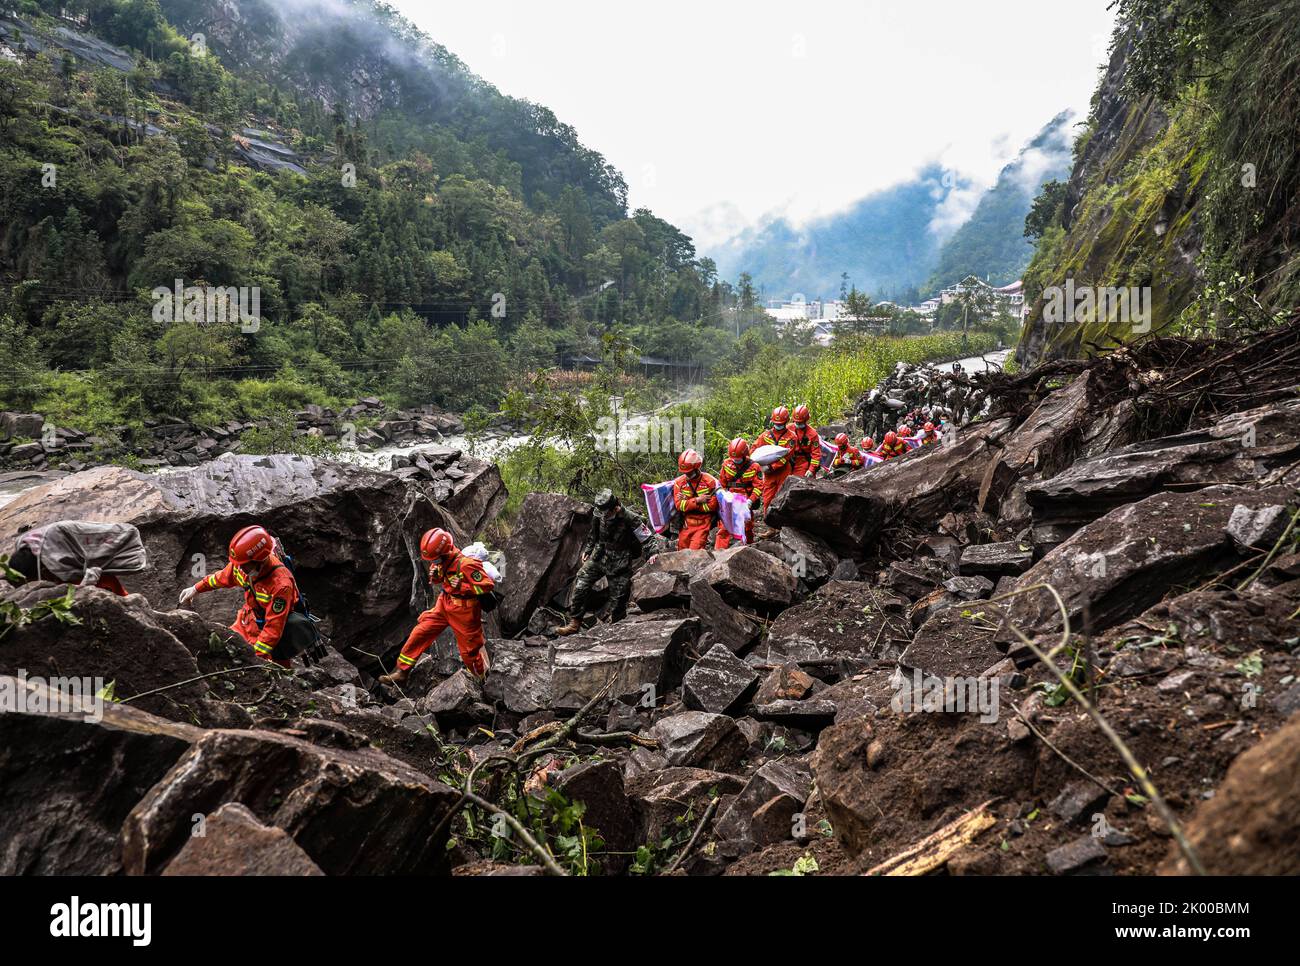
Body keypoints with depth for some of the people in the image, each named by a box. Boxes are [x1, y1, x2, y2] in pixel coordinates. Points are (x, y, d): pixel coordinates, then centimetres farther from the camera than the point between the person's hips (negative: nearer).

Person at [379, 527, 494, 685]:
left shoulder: (466, 565, -29)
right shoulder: (442, 561, -6)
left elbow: (488, 585, -27)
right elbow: (438, 580, 13)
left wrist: (461, 587, -27)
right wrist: (434, 576, -12)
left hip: (463, 611, -7)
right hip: (444, 604, 7)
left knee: (469, 649, 8)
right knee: (420, 633, 1)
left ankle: (482, 679, 34)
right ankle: (401, 672, 10)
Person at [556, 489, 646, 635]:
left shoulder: (630, 519, -21)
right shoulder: (599, 514, -5)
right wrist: (587, 550, 13)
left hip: (619, 562, -4)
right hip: (599, 556, 4)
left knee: (618, 596, 0)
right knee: (580, 586, -5)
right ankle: (574, 623, 1)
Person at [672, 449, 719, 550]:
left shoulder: (709, 481, -8)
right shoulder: (679, 482, 0)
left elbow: (712, 506, -13)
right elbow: (679, 505, -8)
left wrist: (687, 502, -14)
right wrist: (697, 500, -19)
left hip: (703, 523, -4)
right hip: (686, 523, 4)